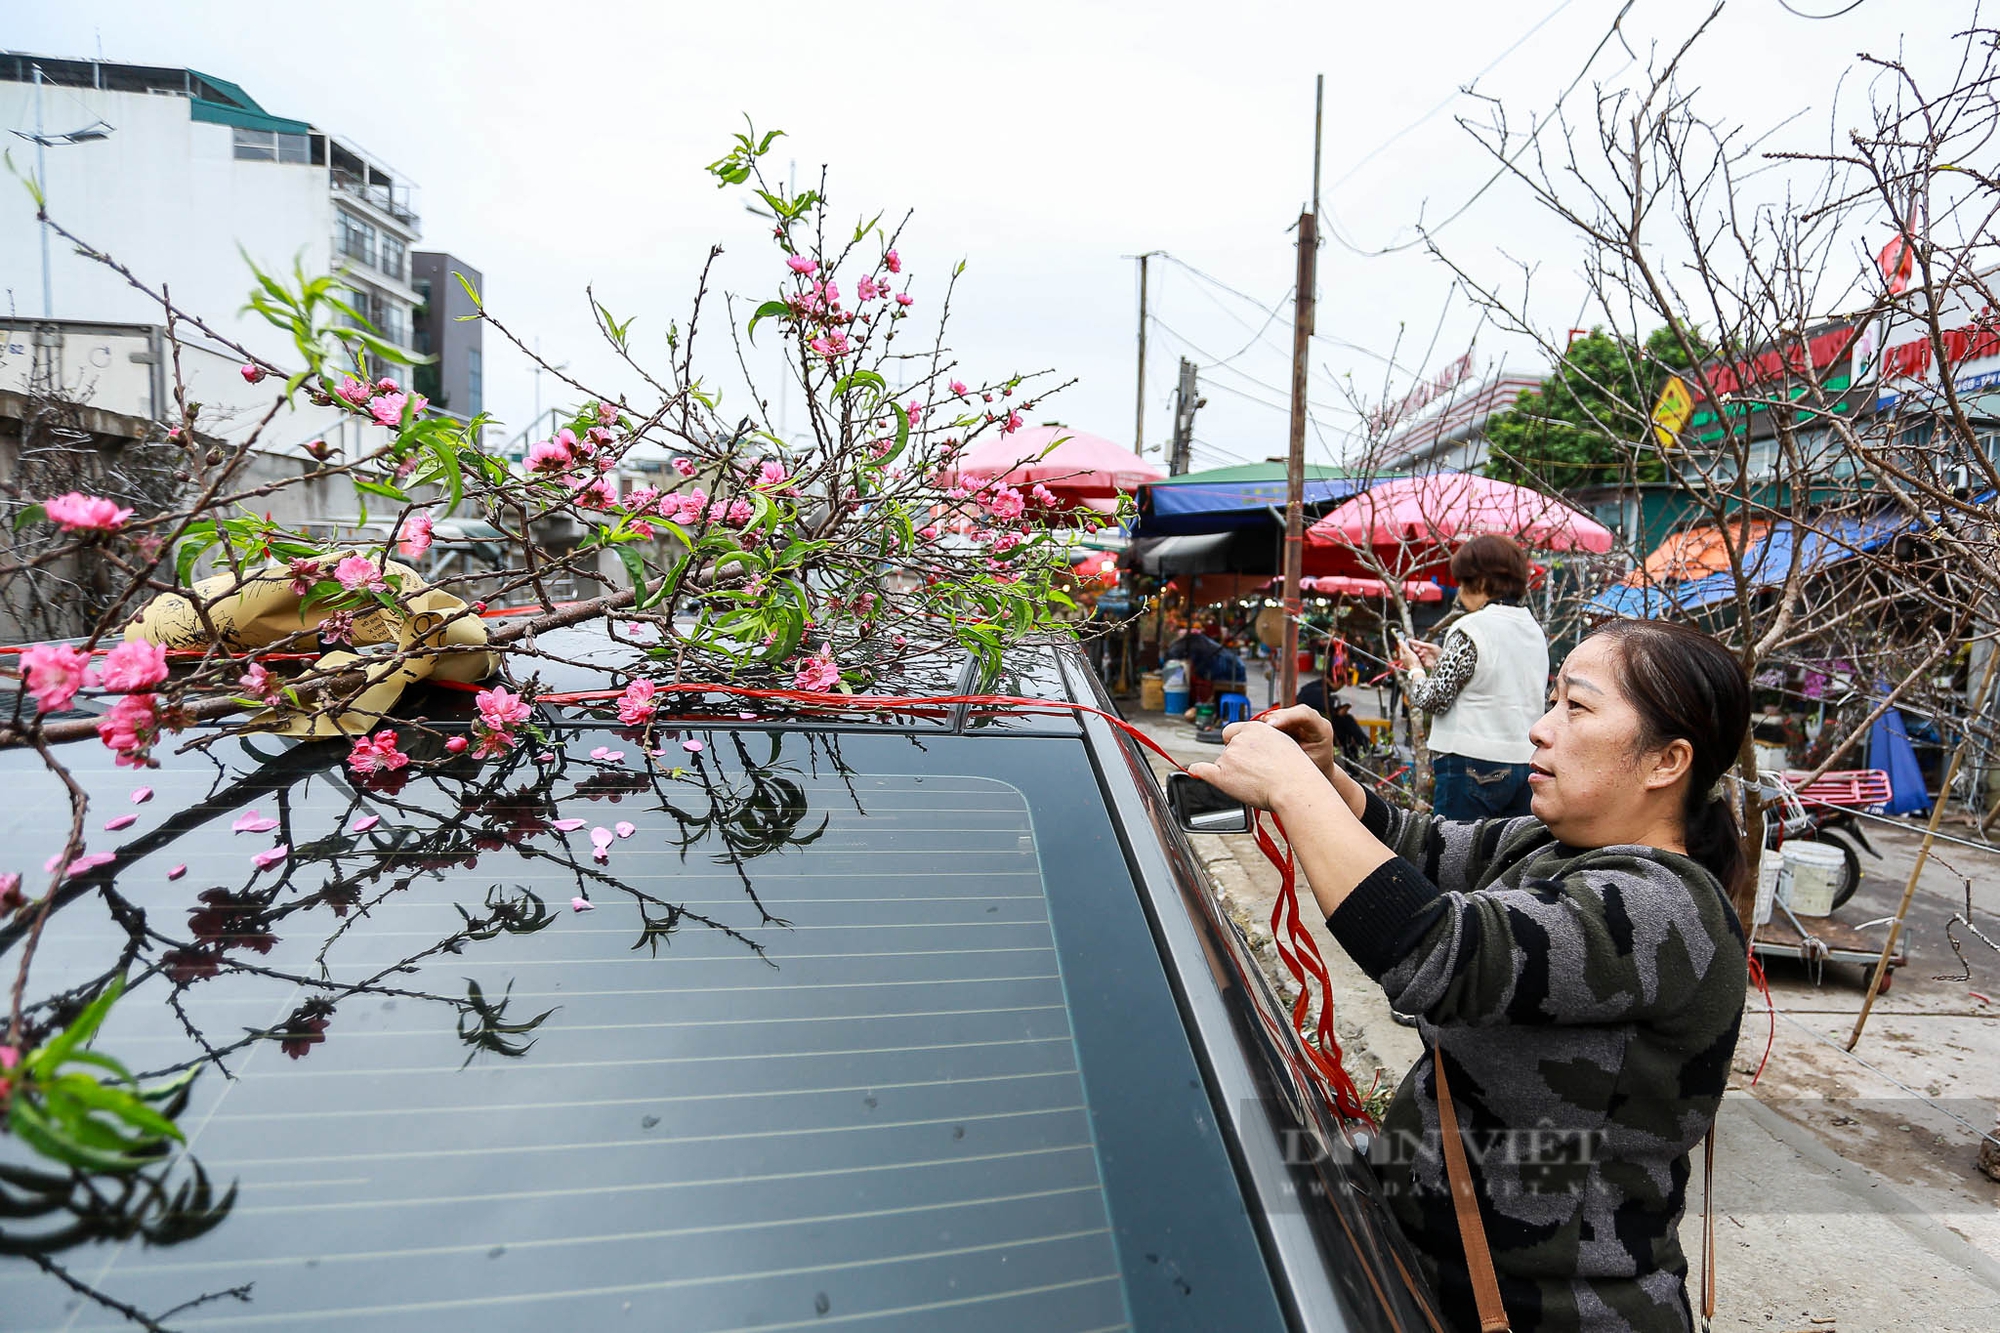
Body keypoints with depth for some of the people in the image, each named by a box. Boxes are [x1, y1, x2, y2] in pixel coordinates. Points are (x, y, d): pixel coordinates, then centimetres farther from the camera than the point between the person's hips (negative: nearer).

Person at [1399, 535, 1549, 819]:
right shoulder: (1536, 631, 10)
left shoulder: (1470, 629, -12)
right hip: (1525, 763, 8)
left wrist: (1414, 668, 7)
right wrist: (1442, 659, 19)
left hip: (1473, 766, -8)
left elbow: (1434, 699, -11)